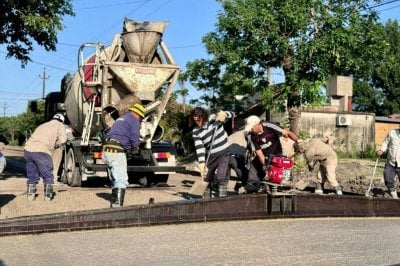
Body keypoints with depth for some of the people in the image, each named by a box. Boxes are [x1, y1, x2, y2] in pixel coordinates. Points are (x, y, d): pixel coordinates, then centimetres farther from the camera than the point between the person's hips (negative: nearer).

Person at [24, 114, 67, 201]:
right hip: (41, 152, -6)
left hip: (28, 149, 6)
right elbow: (62, 140, -3)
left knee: (32, 176, 20)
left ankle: (30, 195, 22)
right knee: (48, 176, 10)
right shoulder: (60, 125, 13)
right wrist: (55, 146, 15)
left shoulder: (42, 125, 32)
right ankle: (48, 196, 11)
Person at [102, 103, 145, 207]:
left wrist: (128, 148, 21)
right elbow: (135, 141, -10)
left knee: (115, 180, 18)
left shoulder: (121, 118, 26)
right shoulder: (134, 121, -2)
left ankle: (114, 204, 23)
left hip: (107, 150, 9)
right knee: (122, 180, -10)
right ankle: (118, 206, -19)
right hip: (117, 152, -9)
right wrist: (135, 148, 12)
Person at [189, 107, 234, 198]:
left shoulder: (214, 118, -8)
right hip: (211, 156, 3)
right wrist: (201, 163, -30)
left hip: (223, 154, -3)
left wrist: (224, 114, -29)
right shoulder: (195, 131, -8)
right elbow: (199, 148, -17)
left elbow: (232, 114, -6)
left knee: (221, 177, -18)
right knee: (207, 178, 11)